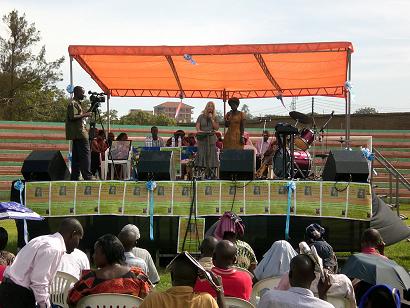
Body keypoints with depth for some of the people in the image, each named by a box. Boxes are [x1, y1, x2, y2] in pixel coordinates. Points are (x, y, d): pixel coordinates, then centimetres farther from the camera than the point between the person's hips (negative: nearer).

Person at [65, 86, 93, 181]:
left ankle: (74, 178, 9)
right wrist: (85, 115, -15)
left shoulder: (77, 103, 22)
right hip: (79, 134, -11)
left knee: (76, 157, 9)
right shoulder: (73, 103, -9)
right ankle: (87, 177, -15)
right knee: (85, 155, -12)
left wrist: (85, 115, 15)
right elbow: (73, 117, -19)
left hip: (77, 134, 11)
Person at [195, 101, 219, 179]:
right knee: (202, 154, -9)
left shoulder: (214, 118, 12)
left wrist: (212, 119, -4)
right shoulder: (201, 117, 9)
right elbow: (197, 125, 0)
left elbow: (216, 128, 3)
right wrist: (199, 131, -20)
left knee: (211, 155, -3)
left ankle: (212, 174, -3)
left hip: (211, 139, 2)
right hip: (202, 139, -1)